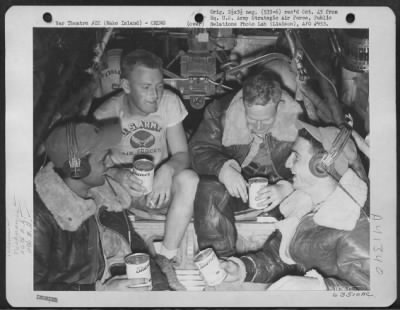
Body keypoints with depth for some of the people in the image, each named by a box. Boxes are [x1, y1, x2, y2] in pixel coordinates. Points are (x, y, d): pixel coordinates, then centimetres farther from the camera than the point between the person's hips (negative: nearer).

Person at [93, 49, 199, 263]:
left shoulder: (169, 102, -9)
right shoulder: (107, 113, -13)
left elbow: (182, 155, -10)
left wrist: (167, 170, -34)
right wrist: (118, 175, -37)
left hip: (160, 187, 1)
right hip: (122, 189, -1)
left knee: (188, 179, -31)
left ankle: (167, 256, -21)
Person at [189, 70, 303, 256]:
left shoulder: (297, 120, -14)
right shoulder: (222, 112, -11)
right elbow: (200, 151, -10)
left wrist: (285, 188, -36)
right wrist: (223, 169, -32)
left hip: (276, 188, 0)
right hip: (234, 187, 0)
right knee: (210, 191, -32)